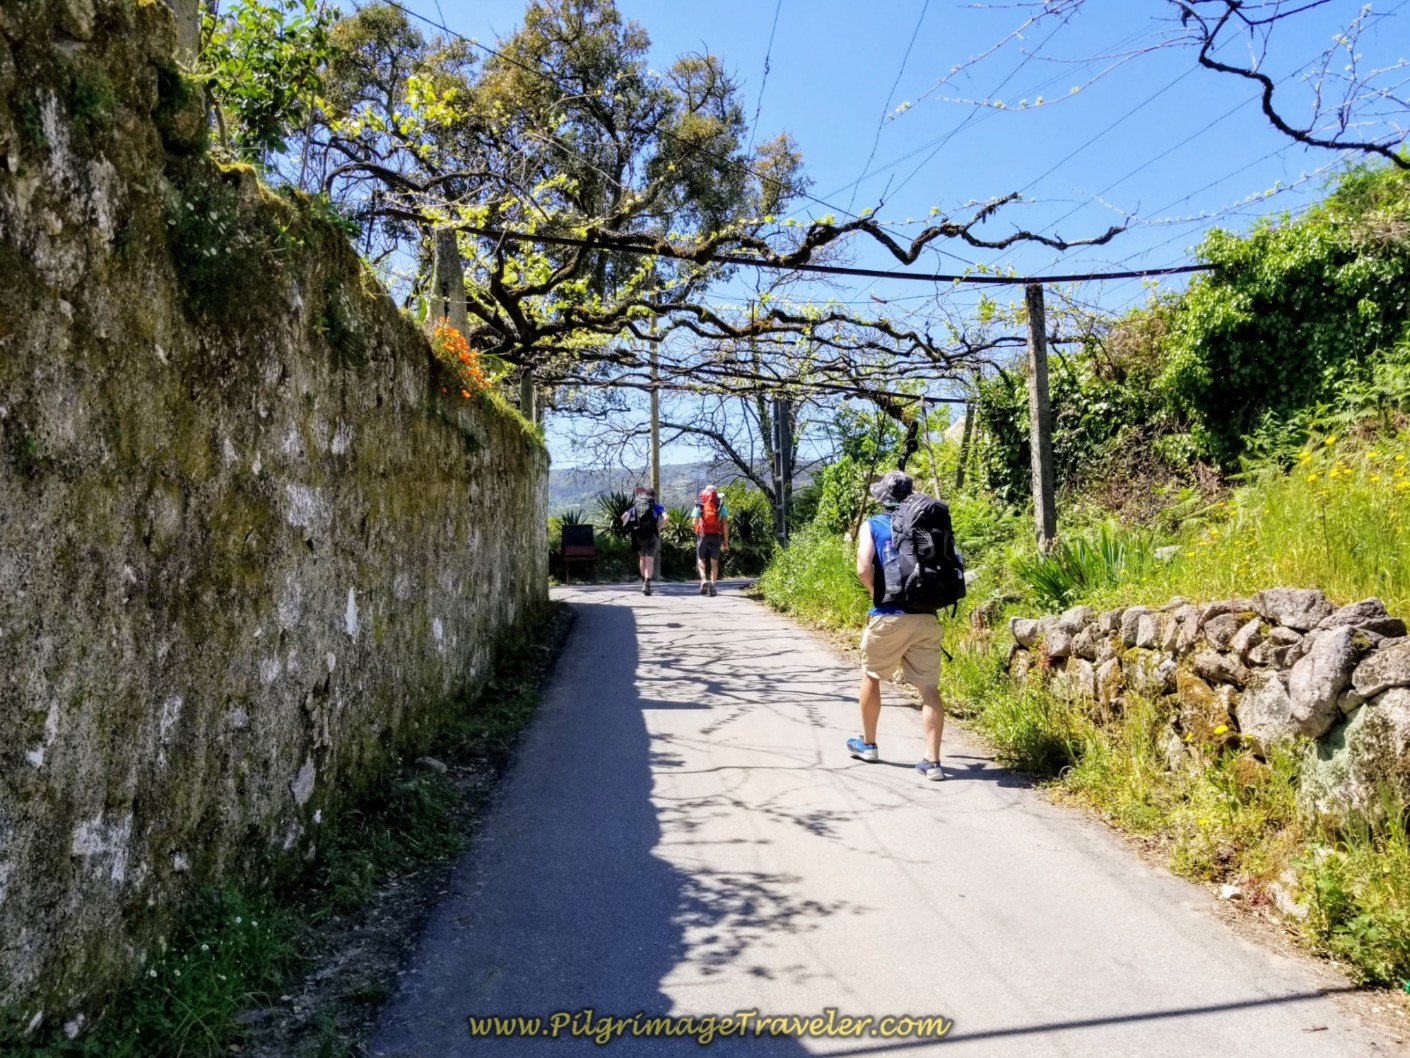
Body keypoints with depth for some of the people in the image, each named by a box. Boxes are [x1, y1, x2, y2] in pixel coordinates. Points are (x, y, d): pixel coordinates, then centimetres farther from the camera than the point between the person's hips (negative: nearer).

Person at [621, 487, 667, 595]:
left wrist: (629, 529, 6)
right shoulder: (656, 506, 7)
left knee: (642, 558, 22)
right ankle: (647, 584, -20)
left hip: (638, 536, 3)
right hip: (652, 535, -3)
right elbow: (665, 518, -11)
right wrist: (658, 528, -2)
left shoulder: (635, 505, 15)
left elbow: (624, 517, 4)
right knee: (650, 559, -6)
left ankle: (644, 581, 31)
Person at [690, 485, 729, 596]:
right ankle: (712, 586, 3)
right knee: (714, 562, 7)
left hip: (703, 534, 0)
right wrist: (726, 541, 3)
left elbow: (695, 522, -2)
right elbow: (725, 523, 0)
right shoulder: (721, 505, 6)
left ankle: (704, 581, -11)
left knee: (701, 559, 11)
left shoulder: (699, 505, 7)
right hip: (716, 535, 1)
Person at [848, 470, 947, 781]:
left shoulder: (871, 526, 1)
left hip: (889, 616, -2)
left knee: (871, 676, 19)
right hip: (926, 617, 2)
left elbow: (864, 569, -14)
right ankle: (932, 760, 3)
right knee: (929, 687, 5)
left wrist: (876, 593, 3)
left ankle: (868, 744, 31)